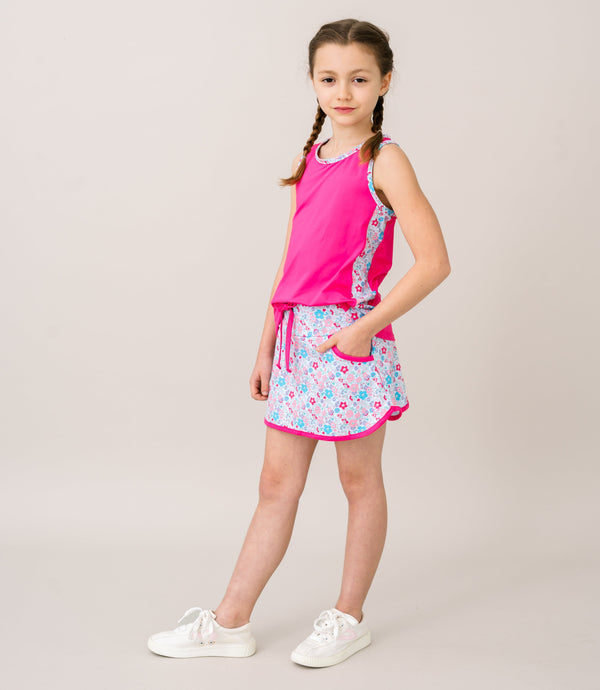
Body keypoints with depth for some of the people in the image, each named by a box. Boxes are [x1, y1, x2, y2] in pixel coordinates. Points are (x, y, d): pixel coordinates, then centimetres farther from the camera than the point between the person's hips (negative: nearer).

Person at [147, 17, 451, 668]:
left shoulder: (383, 160, -7)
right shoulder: (307, 162, 13)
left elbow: (433, 261, -14)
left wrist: (364, 328, -16)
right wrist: (266, 346, 15)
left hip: (352, 338, -6)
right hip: (299, 337, 6)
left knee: (359, 479, 8)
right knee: (277, 481, 10)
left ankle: (349, 617, 23)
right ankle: (230, 621, 17)